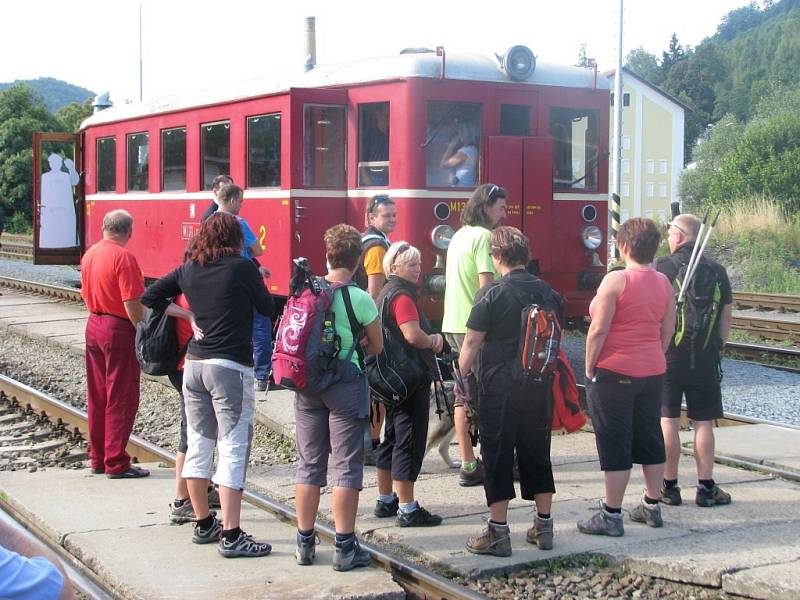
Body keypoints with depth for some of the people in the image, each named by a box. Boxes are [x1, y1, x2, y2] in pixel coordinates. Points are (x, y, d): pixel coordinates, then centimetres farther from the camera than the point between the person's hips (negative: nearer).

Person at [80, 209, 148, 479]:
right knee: (121, 399, -1)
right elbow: (132, 303, -20)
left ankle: (98, 459, 21)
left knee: (96, 397, 14)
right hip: (118, 329, -8)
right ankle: (116, 463, 1)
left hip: (93, 325, 8)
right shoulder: (123, 257, -17)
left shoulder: (89, 254, 8)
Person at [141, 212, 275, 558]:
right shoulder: (242, 267, -8)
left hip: (194, 364, 6)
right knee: (233, 449, -4)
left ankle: (203, 525, 25)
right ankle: (231, 536, -6)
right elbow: (268, 308, 1)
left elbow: (149, 297, 13)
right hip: (230, 367, -6)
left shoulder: (189, 270, 7)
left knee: (198, 445, 14)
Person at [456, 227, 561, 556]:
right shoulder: (547, 292, 6)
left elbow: (472, 343, -11)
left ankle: (498, 532, 5)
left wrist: (462, 377, 1)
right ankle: (543, 525, 20)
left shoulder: (491, 294, -11)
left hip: (499, 385, -5)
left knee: (497, 457, 2)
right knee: (537, 452, 14)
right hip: (539, 386, 5)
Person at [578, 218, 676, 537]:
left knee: (613, 443, -1)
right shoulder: (664, 282, 6)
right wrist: (653, 360, 18)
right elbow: (668, 330, 10)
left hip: (614, 371, -7)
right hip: (652, 372, 7)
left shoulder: (616, 280, -15)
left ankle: (611, 515, 3)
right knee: (650, 438, 15)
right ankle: (651, 507, 24)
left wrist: (589, 368, -6)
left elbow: (598, 330, -16)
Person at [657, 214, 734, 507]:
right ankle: (706, 488, 10)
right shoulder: (717, 271, 2)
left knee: (667, 421, 4)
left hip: (667, 356, -2)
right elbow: (726, 319, 6)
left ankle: (669, 486, 9)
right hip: (705, 359, 2)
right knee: (703, 423, 7)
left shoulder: (662, 268, -8)